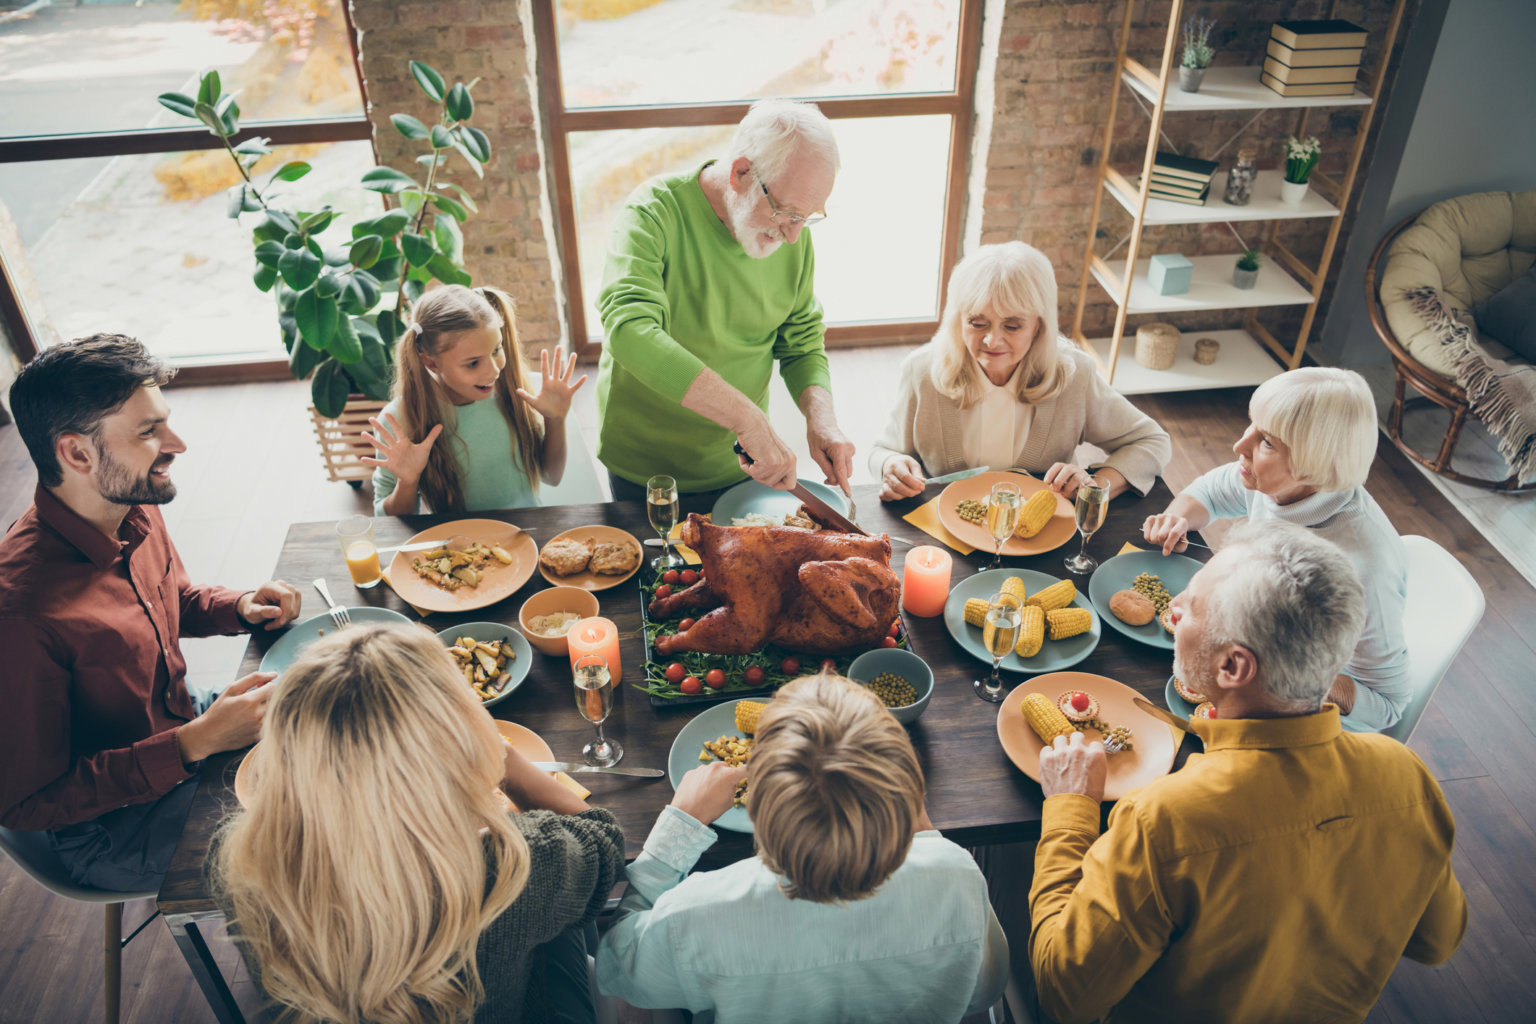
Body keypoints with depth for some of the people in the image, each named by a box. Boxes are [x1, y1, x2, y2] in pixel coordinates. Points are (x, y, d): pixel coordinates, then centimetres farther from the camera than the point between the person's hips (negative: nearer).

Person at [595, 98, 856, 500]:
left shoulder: (793, 235, -7)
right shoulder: (656, 211, -24)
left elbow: (803, 345, 2)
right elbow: (630, 331, -40)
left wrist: (820, 416, -19)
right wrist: (748, 418, -46)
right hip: (644, 469, -4)